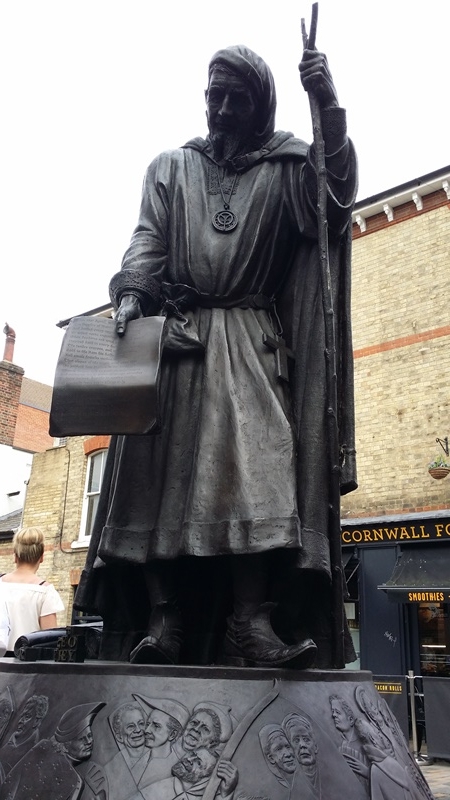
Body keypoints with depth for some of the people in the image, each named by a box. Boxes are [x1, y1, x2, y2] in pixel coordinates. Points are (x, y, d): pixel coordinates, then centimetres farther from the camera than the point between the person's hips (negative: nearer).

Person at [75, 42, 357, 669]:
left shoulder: (288, 166, 16)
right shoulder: (172, 167, 21)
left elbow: (336, 193, -1)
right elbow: (148, 239, 11)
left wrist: (329, 109, -13)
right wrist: (131, 294, -8)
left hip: (250, 341, -1)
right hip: (175, 335, 2)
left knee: (257, 465, -17)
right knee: (166, 469, -10)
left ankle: (253, 622, -19)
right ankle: (163, 621, -9)